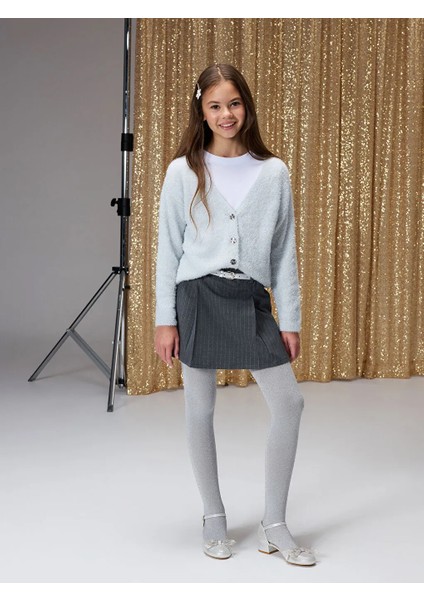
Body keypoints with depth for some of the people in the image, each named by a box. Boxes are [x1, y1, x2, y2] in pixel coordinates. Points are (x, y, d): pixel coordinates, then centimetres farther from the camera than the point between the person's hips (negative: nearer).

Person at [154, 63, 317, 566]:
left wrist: (291, 320, 4)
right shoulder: (183, 172, 0)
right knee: (200, 409, 5)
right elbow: (168, 248, 1)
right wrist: (164, 319, -3)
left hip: (252, 298, 2)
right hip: (198, 297, -2)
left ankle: (274, 525, 12)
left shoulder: (273, 172, 5)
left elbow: (284, 251, 7)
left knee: (289, 402, -3)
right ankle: (214, 518, 23)